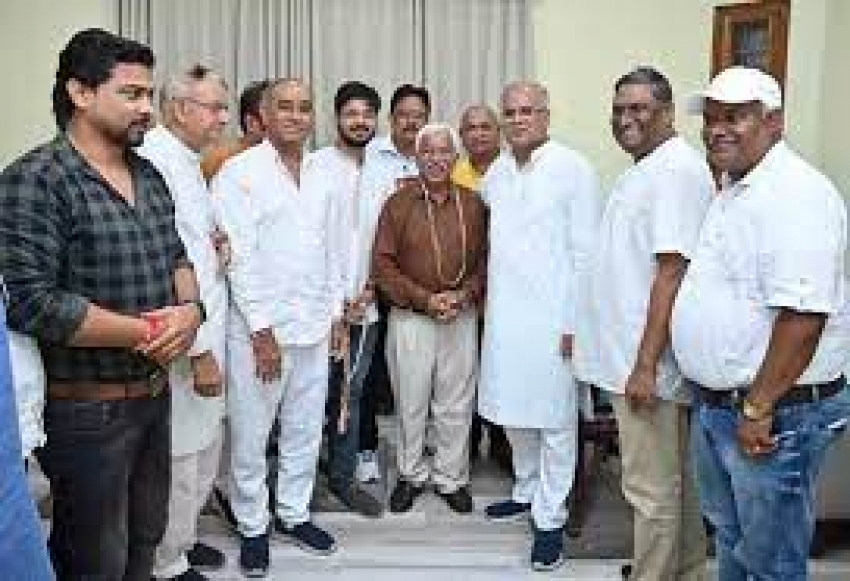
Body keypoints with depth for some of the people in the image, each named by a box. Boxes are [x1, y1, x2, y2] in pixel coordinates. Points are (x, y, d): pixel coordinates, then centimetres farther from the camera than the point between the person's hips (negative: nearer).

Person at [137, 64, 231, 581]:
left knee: (205, 446, 21)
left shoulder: (190, 161, 13)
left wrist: (216, 245, 0)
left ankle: (182, 538, 40)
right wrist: (199, 349, -20)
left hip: (205, 333, 10)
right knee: (181, 457, 4)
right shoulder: (156, 160, -18)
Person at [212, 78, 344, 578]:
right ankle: (253, 527, 24)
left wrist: (336, 316, 11)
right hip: (259, 329, -5)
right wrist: (261, 332, -14)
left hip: (314, 328, 6)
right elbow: (239, 257, -12)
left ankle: (294, 512, 33)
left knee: (306, 432, 15)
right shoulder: (239, 172, -8)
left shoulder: (321, 178, 11)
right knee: (251, 436, 7)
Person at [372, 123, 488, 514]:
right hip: (410, 318, -1)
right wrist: (425, 299, -12)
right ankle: (411, 474, 27)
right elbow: (382, 263, -5)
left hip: (461, 318, 1)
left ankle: (451, 477, 25)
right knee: (410, 401, 9)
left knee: (455, 404, 9)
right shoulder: (398, 203, -2)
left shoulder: (473, 204, 4)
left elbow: (485, 258, 6)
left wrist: (464, 295, -11)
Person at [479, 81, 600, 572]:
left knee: (553, 420, 3)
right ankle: (528, 492, 35)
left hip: (552, 317, -6)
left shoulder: (573, 168, -8)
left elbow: (586, 251, -10)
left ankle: (551, 519, 15)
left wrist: (576, 321, -13)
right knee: (514, 413, 16)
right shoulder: (496, 173, 10)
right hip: (503, 314, 6)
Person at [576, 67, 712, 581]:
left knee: (653, 490, 2)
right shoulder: (644, 169, 15)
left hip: (647, 363, -10)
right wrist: (585, 327, 20)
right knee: (677, 480, 21)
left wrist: (645, 365, -23)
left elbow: (672, 272, -23)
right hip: (632, 355, 10)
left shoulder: (676, 171, -16)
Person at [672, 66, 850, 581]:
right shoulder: (733, 190, 12)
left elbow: (803, 315, -28)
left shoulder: (795, 194, -20)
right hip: (715, 403, 9)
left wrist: (758, 408, -23)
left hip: (775, 413, -9)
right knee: (730, 537, 25)